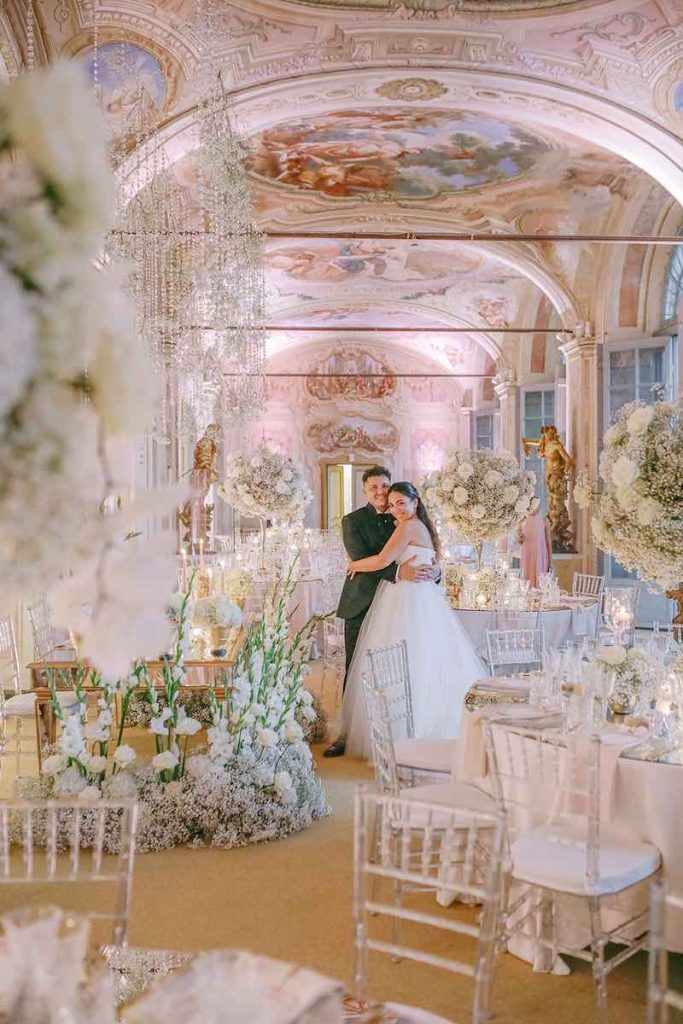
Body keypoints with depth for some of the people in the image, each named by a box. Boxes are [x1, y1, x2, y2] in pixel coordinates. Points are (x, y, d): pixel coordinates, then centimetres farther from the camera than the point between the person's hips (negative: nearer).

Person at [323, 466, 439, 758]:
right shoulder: (353, 521, -1)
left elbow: (425, 555, 7)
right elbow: (362, 559, -15)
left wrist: (435, 569, -17)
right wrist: (399, 572, -27)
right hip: (361, 605, -2)